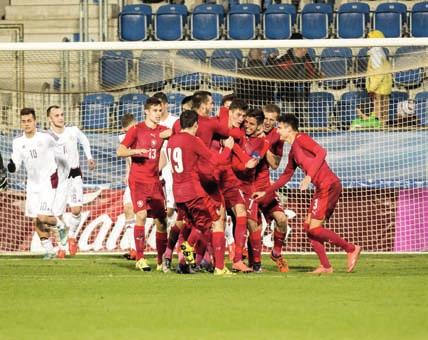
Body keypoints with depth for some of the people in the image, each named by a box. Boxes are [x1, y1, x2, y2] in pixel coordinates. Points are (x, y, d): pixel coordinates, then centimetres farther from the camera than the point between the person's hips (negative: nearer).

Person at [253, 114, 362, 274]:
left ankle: (351, 249, -2)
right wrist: (266, 192, 32)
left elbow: (321, 152, -20)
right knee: (308, 226, 8)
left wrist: (309, 176, -28)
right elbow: (285, 176, 32)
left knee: (314, 229, -11)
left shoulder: (301, 139, -6)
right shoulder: (293, 152, 22)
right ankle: (325, 266, 9)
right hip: (322, 189, 10)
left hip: (329, 186, -10)